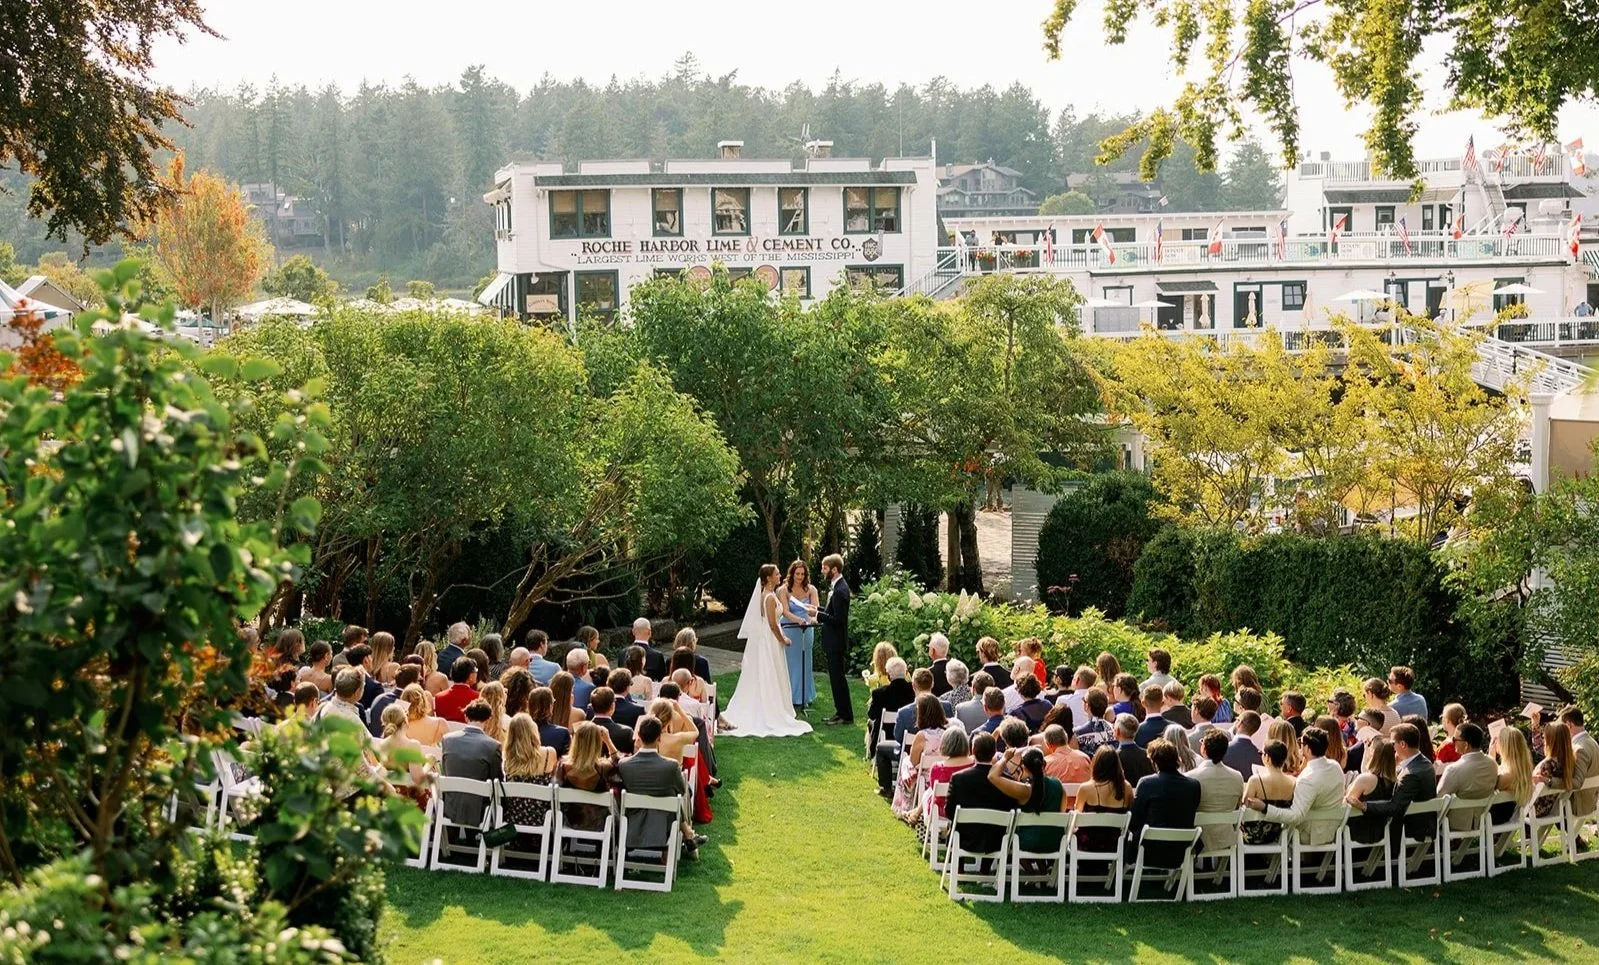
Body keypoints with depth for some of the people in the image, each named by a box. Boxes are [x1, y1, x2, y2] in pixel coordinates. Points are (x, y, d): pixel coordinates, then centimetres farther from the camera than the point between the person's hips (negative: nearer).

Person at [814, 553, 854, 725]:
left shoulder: (840, 590, -22)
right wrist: (818, 611, 6)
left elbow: (837, 620, -23)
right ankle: (841, 712, 23)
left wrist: (817, 614, -19)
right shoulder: (837, 586, 10)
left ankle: (846, 715, 4)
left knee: (838, 677, -3)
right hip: (833, 641, 10)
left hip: (836, 641, -10)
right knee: (835, 677, 15)